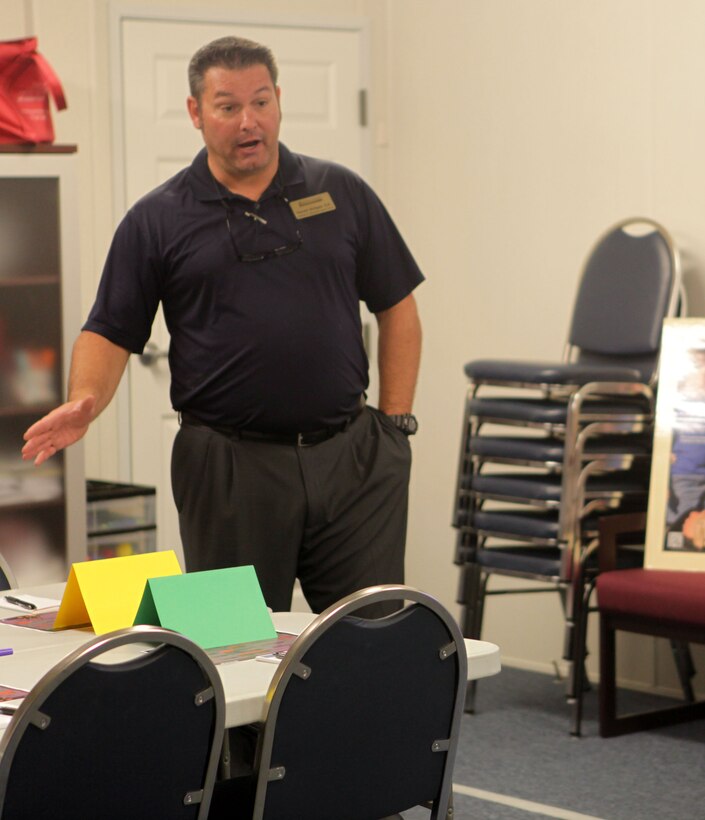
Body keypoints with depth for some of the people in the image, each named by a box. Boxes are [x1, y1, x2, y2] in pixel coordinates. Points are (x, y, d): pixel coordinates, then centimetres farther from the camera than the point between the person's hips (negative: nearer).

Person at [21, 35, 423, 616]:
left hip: (350, 457, 1)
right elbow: (110, 332, 3)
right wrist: (85, 403, -17)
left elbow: (397, 310, 12)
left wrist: (394, 424, 4)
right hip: (229, 466, -1)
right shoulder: (157, 220, 4)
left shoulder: (343, 195, 8)